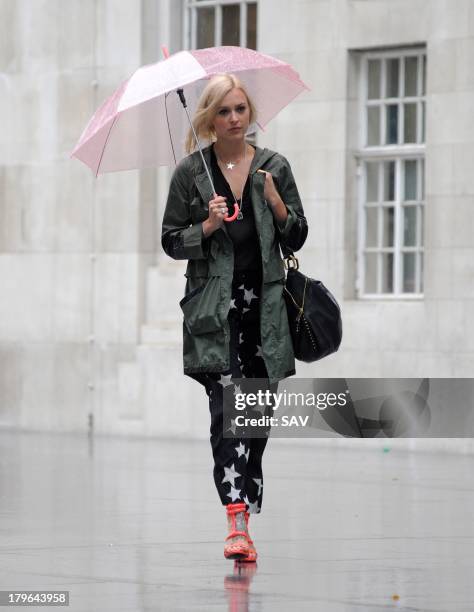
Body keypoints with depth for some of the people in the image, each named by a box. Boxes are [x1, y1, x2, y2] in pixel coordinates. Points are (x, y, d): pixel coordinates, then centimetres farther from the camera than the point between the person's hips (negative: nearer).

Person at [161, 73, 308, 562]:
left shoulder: (274, 168, 9)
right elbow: (171, 241, 5)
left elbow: (297, 239, 11)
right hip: (214, 306, -3)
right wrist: (208, 225, -12)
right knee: (227, 407, -16)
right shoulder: (190, 172, 4)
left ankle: (246, 501, 18)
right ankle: (237, 521, -26)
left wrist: (278, 206, -8)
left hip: (264, 304, 3)